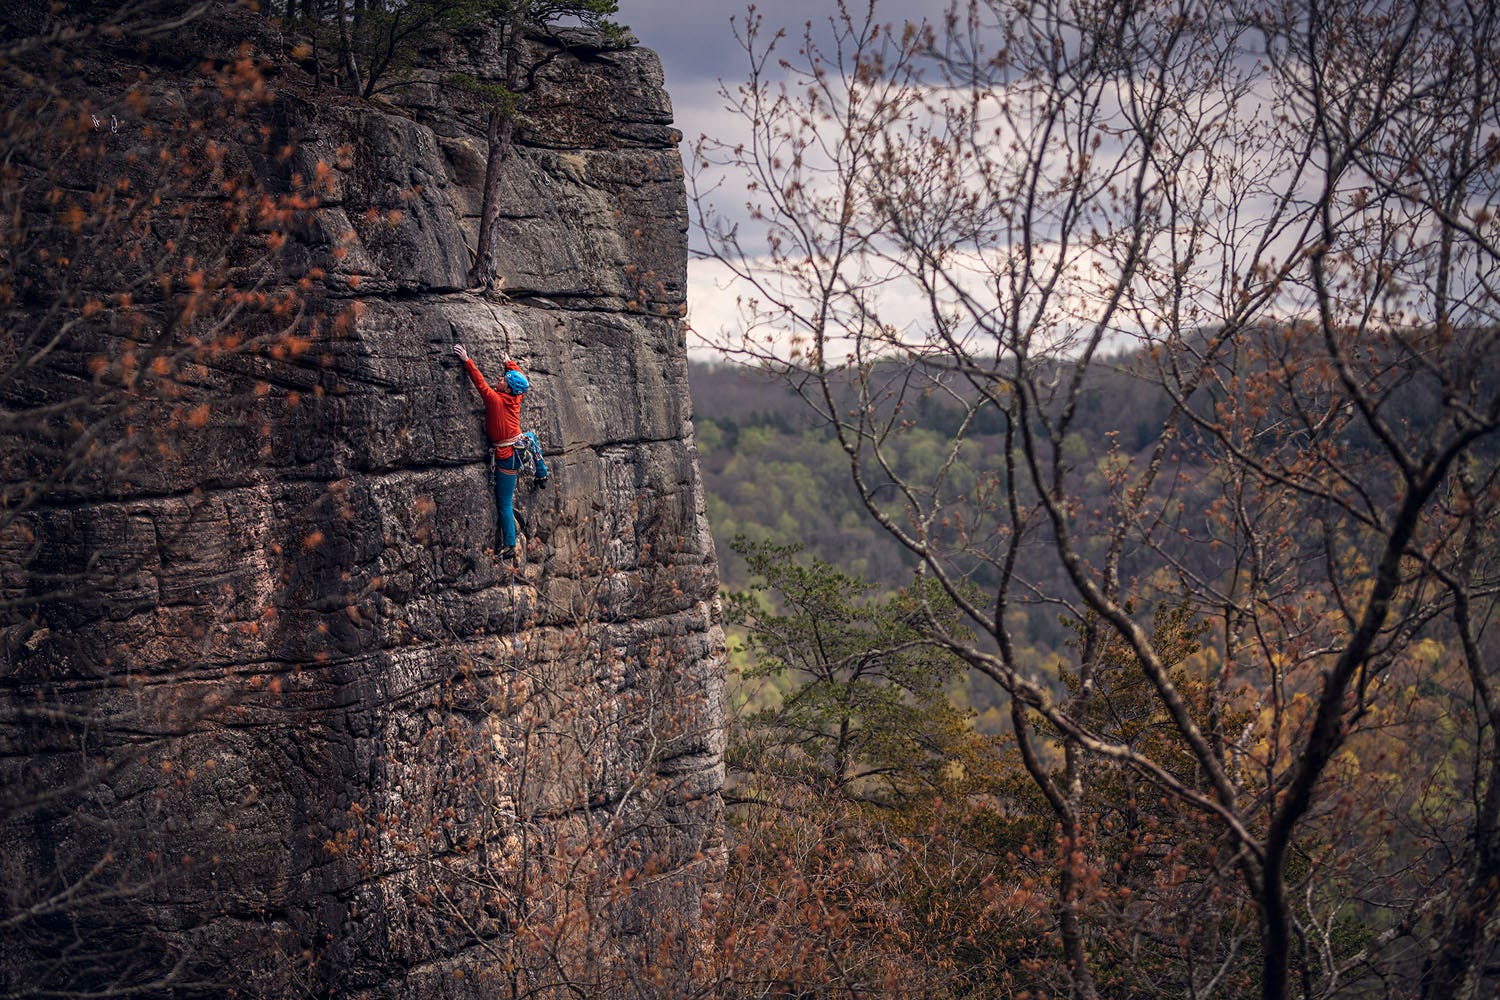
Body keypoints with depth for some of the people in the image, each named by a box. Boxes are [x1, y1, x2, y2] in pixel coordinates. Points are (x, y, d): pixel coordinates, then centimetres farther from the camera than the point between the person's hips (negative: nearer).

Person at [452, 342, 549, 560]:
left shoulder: (495, 399, -18)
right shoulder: (516, 399, -1)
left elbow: (480, 381, -15)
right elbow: (521, 377, 17)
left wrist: (467, 360, -7)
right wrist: (510, 363, 33)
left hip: (506, 457, -6)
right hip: (522, 447, 6)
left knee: (505, 503, 1)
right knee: (532, 437, 42)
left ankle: (509, 546, 3)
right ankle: (542, 476, 51)